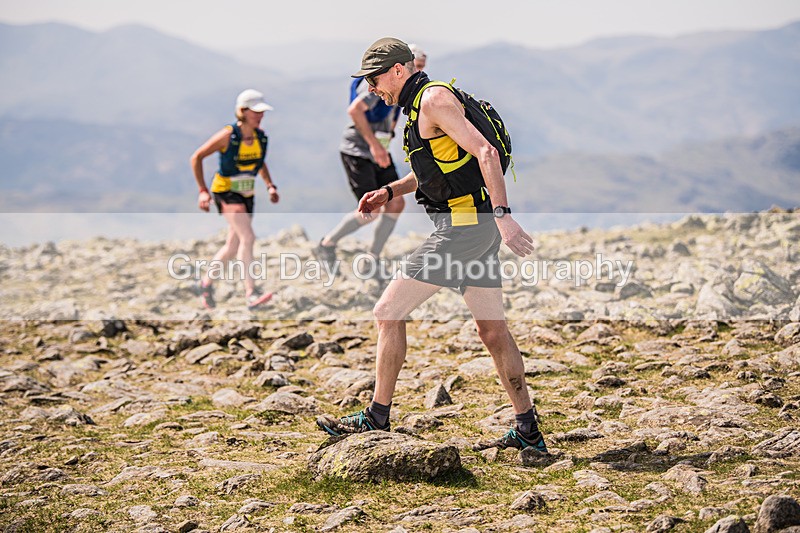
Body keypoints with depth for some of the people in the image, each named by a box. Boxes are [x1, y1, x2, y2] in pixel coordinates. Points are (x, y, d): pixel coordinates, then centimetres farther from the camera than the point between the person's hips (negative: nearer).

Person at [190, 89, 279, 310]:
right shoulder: (228, 135, -17)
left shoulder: (261, 136, -1)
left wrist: (270, 186, 5)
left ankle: (207, 281, 35)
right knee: (247, 237, -22)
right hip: (225, 192, -7)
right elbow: (196, 157, -10)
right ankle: (251, 293, -25)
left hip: (247, 195, 7)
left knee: (233, 247, 12)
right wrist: (203, 190, -14)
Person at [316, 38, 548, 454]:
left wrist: (503, 215, -30)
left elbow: (485, 152, -22)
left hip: (463, 225, -10)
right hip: (477, 226, 10)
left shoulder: (433, 99, -12)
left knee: (388, 312, -4)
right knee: (492, 330, 12)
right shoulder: (419, 104, 19)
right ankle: (528, 431, 16)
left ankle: (376, 419, 3)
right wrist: (388, 193, 20)